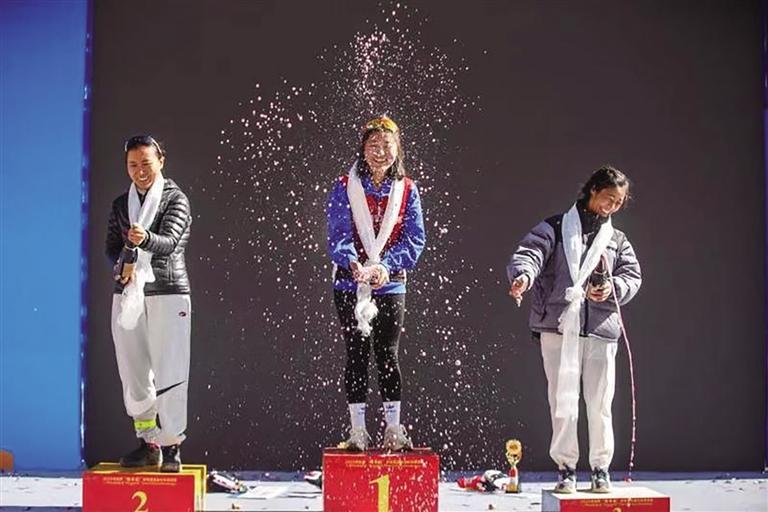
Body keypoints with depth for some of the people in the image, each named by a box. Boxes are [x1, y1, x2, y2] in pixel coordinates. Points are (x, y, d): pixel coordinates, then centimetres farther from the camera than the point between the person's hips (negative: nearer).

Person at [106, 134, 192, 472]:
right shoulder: (121, 204, 15)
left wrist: (145, 239, -38)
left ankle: (171, 446, -1)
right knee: (134, 372, 4)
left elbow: (169, 242, -16)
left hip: (169, 292, -4)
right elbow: (111, 247, 14)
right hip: (128, 293, 5)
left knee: (169, 373, -7)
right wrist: (122, 265, -9)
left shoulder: (175, 199, -1)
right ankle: (148, 442, 13)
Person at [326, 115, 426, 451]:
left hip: (391, 284, 1)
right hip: (350, 284, -1)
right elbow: (337, 234, -8)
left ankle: (393, 430, 11)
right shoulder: (345, 188, -1)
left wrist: (386, 266, -17)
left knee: (388, 355, 3)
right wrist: (353, 263, -27)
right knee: (357, 355, 2)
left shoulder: (406, 190, 3)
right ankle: (357, 432, 7)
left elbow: (414, 238, -1)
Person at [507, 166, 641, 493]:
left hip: (601, 330, 3)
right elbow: (530, 253, -8)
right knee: (563, 402, -3)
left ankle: (601, 467, 16)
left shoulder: (618, 241, 19)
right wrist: (524, 275, -30)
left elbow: (632, 276, 11)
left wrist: (613, 288, -12)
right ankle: (566, 467, 7)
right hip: (559, 327, -3)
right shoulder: (555, 228, 7)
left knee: (600, 404, 3)